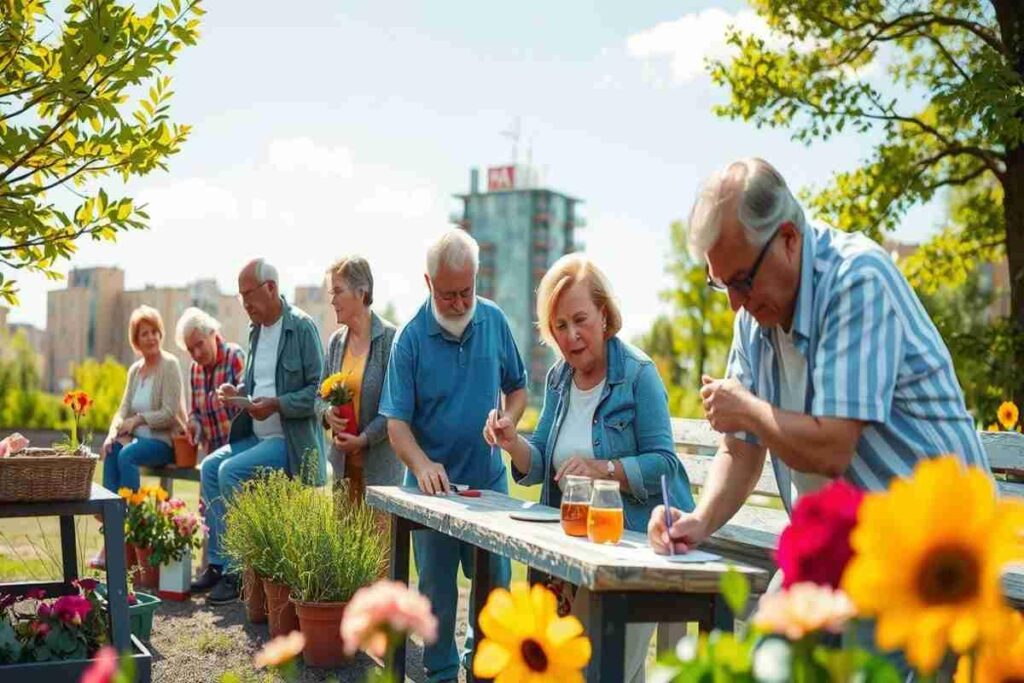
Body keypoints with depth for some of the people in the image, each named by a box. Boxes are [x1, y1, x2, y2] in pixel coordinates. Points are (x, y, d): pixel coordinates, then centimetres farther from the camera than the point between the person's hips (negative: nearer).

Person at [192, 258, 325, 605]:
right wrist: (237, 392, 3)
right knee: (209, 467, -6)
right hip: (256, 435, 8)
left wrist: (277, 404, -23)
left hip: (290, 439, -8)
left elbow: (319, 391, -15)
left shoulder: (302, 327, -11)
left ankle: (237, 569, -11)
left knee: (230, 471, -22)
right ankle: (218, 562, 1)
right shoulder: (256, 329, 13)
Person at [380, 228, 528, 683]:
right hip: (434, 484, -2)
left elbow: (517, 387, 9)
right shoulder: (410, 338, -12)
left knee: (495, 585, 11)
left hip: (489, 480, 3)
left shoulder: (494, 321, -2)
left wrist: (507, 422, -12)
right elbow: (396, 423, -13)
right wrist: (423, 465, -31)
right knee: (437, 590, 9)